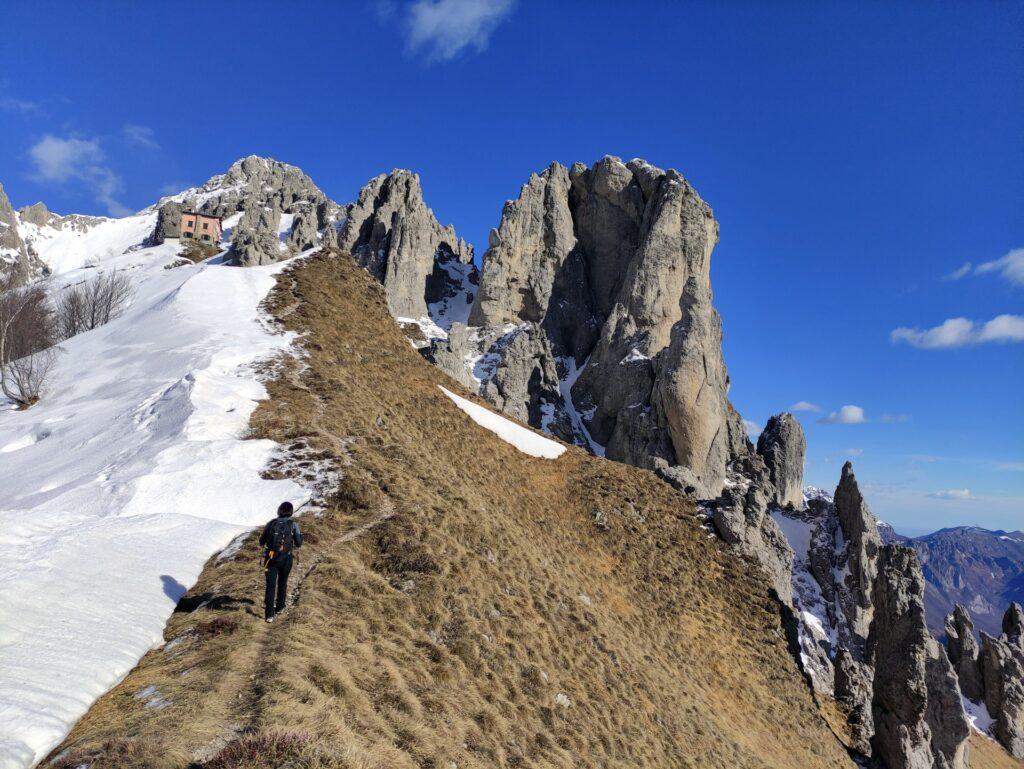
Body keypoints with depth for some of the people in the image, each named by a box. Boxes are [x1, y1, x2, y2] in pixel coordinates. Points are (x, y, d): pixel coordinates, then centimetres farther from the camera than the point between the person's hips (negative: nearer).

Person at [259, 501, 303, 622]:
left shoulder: (270, 524, 0)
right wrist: (300, 535, 17)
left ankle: (269, 614, -5)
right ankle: (279, 607, 36)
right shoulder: (293, 525, -6)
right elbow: (298, 544, -2)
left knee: (270, 585, 2)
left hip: (270, 559, 0)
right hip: (285, 559, 0)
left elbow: (261, 542, 8)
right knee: (282, 583, 21)